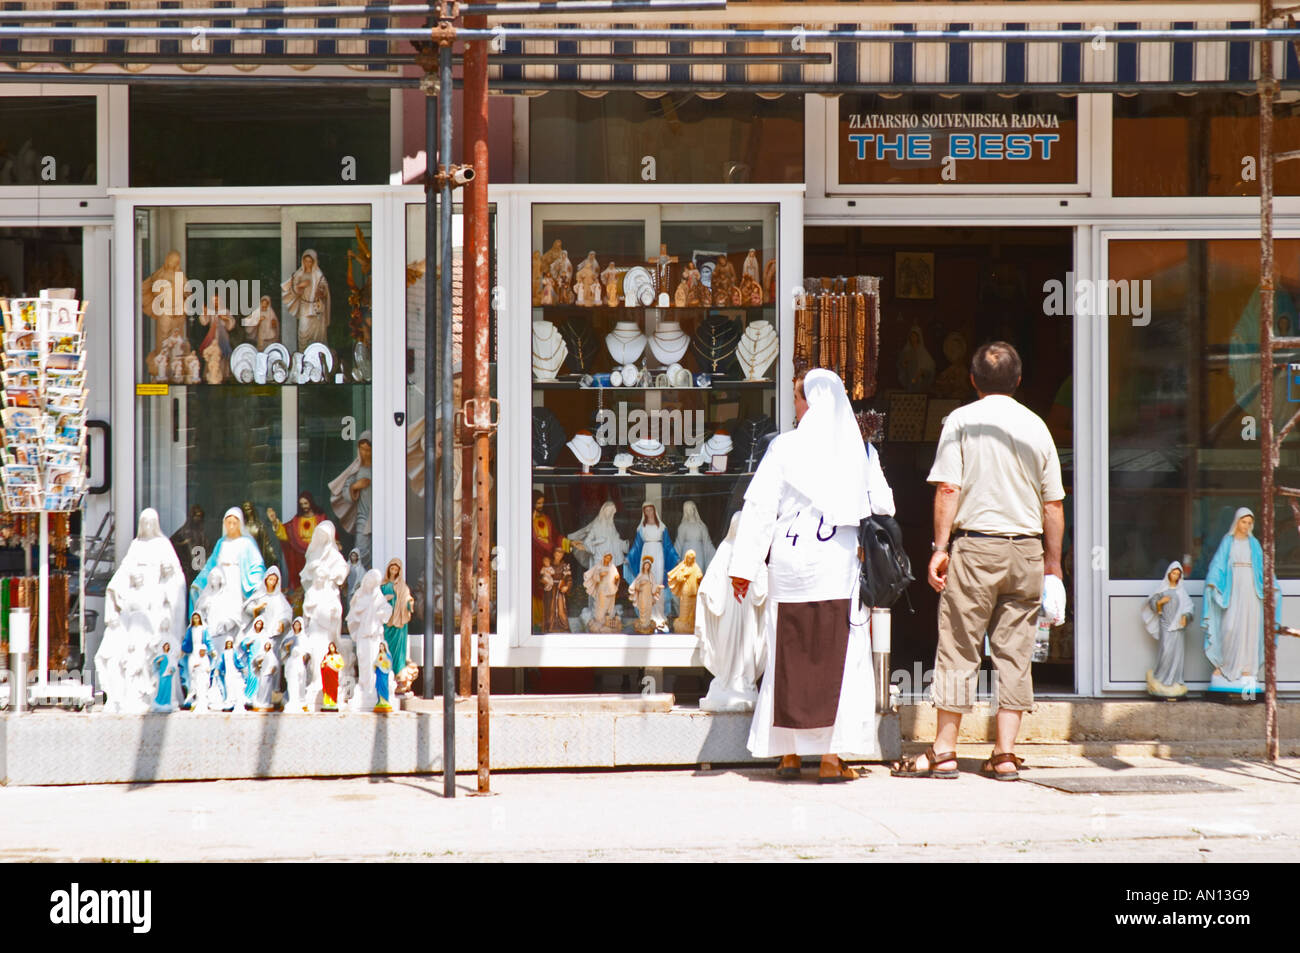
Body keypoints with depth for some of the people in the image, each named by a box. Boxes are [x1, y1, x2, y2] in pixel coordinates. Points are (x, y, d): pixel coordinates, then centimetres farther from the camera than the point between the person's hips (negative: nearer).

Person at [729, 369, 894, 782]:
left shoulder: (784, 447, -1)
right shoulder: (860, 451, 2)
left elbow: (759, 508, -1)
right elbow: (883, 508, 5)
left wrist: (744, 566, 2)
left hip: (790, 568, 0)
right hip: (839, 567, 0)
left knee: (788, 658, 9)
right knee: (838, 659, 2)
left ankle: (789, 753, 12)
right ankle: (830, 757, -2)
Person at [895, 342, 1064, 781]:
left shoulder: (961, 420, -1)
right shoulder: (1036, 426, 8)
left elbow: (948, 489, -9)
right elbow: (1054, 504, 9)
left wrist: (940, 548, -5)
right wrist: (1053, 563, 16)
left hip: (975, 546, -3)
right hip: (1026, 549, 3)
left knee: (958, 650, 2)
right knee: (1015, 653, 6)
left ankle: (944, 751, 5)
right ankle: (1005, 755, 5)